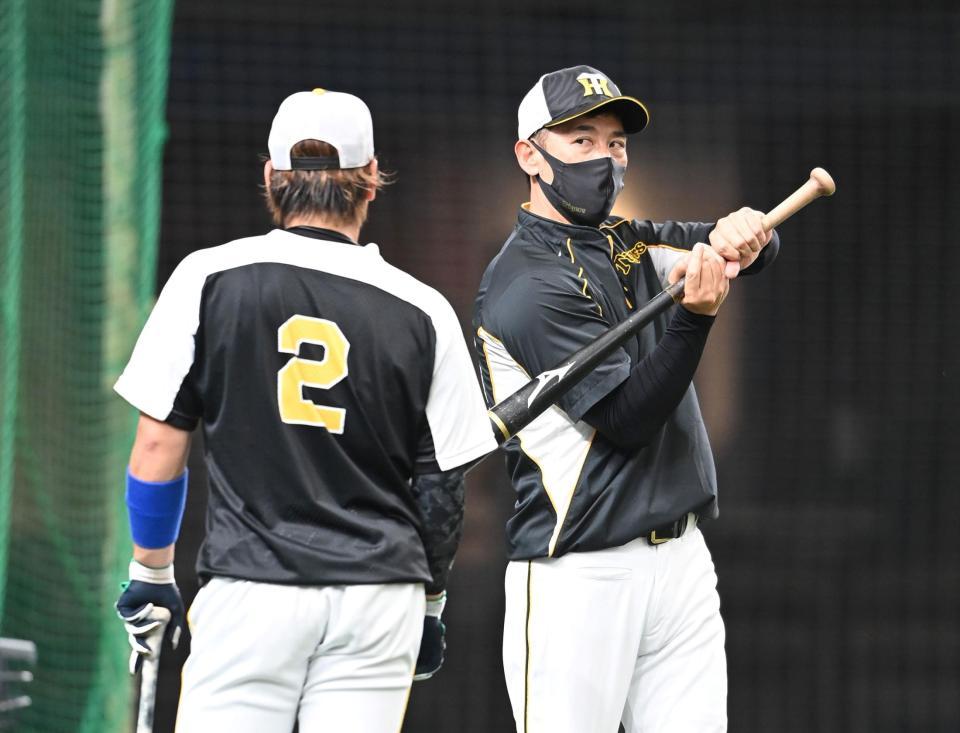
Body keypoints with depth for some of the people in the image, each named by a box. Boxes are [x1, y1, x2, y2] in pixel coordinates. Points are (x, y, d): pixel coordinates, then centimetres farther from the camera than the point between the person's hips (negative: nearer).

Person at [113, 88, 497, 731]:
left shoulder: (208, 279, 0)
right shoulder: (422, 311, 3)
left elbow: (158, 447, 0)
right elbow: (443, 485, 6)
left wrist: (152, 573, 12)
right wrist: (429, 601, 20)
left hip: (252, 587, -2)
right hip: (379, 595, 2)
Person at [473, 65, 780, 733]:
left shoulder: (623, 243, 13)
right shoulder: (529, 284, -12)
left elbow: (759, 249, 10)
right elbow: (629, 419, -16)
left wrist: (741, 235, -14)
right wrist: (696, 315, -29)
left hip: (680, 560, 8)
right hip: (578, 577, -8)